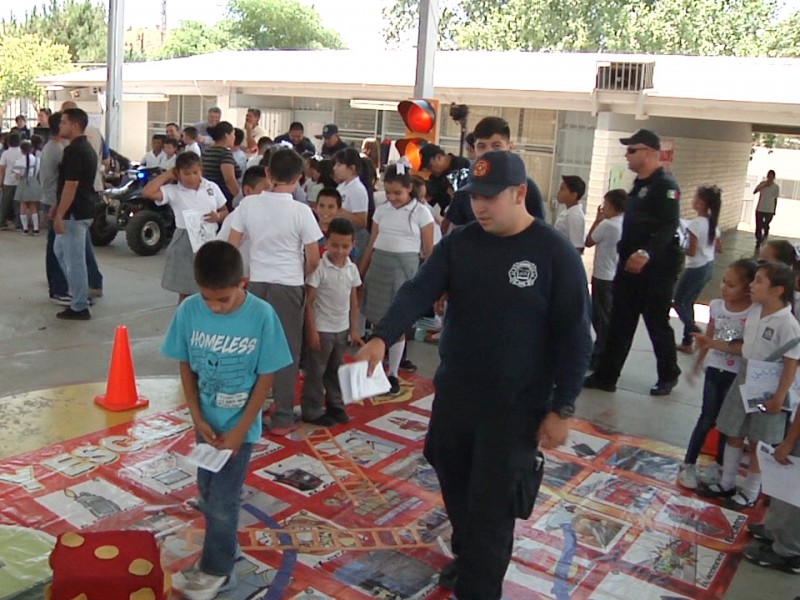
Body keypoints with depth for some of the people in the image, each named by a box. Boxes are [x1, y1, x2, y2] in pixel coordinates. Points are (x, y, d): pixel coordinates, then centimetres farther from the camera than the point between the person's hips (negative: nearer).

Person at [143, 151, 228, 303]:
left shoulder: (212, 187, 3)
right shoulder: (173, 191, -5)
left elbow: (225, 211, 11)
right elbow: (147, 192, -18)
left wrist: (218, 216, -13)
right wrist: (167, 175, -8)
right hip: (185, 244, -2)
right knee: (185, 292, 7)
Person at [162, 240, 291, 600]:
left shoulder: (262, 316, -21)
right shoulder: (188, 311, -13)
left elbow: (266, 377, -13)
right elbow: (186, 367, -1)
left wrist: (240, 430, -14)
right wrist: (197, 418, -7)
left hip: (240, 424, -4)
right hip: (206, 421, 4)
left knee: (222, 500, 2)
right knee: (208, 494, 18)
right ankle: (225, 548, 41)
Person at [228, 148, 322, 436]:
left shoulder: (248, 204, -3)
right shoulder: (301, 211, -11)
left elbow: (232, 247, 2)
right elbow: (313, 259, -7)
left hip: (256, 283, 3)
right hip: (289, 286, -3)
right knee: (287, 351, 6)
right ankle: (282, 418, 12)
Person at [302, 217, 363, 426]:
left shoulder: (352, 269, 2)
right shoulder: (319, 268, -15)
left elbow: (353, 301, 9)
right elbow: (309, 301, -13)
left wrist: (354, 330, 8)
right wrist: (312, 331, -16)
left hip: (342, 329, 6)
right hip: (322, 329, -6)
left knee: (336, 370, 18)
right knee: (316, 371, 4)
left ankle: (335, 405, 31)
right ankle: (312, 411, 15)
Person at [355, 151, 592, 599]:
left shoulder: (555, 253, -12)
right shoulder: (459, 243, 0)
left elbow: (575, 336, -10)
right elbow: (419, 292, -11)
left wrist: (562, 408, -11)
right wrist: (382, 338, -28)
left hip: (515, 406, -5)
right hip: (454, 394, 5)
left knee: (490, 508, 0)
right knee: (456, 489, 20)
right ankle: (468, 560, 46)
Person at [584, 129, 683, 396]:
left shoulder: (665, 185, -15)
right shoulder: (639, 183, 13)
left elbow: (669, 227, -25)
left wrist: (647, 254, -38)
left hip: (656, 269, -8)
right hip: (630, 266, 8)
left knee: (657, 324, 6)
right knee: (619, 324, 9)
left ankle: (668, 376, 26)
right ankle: (605, 376, 16)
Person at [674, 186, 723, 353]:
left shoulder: (695, 224, -22)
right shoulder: (712, 223, 3)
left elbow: (691, 251, -23)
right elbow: (719, 248, 12)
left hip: (696, 269, -8)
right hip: (709, 267, 8)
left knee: (678, 303, 8)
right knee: (688, 303, 17)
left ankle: (697, 334, -2)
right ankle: (687, 342, 21)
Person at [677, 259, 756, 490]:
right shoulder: (716, 305, -2)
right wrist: (697, 364, 15)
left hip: (737, 375, -3)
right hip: (714, 369, 3)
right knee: (708, 418, 8)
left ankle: (720, 466, 26)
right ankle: (689, 464, 17)